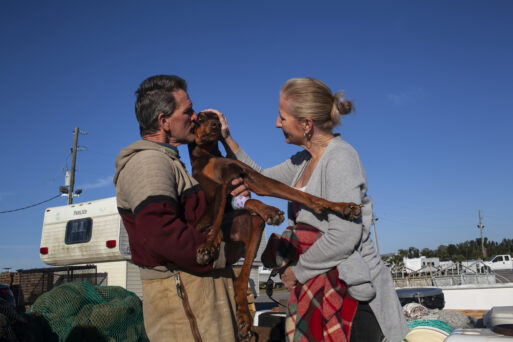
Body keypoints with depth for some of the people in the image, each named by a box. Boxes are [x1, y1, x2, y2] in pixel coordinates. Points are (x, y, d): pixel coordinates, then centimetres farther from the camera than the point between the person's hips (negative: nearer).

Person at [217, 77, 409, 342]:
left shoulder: (340, 157, -16)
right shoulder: (304, 161, 10)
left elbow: (344, 237, -23)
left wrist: (298, 270, -10)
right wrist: (226, 138, 12)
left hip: (350, 293, -8)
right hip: (316, 288, 8)